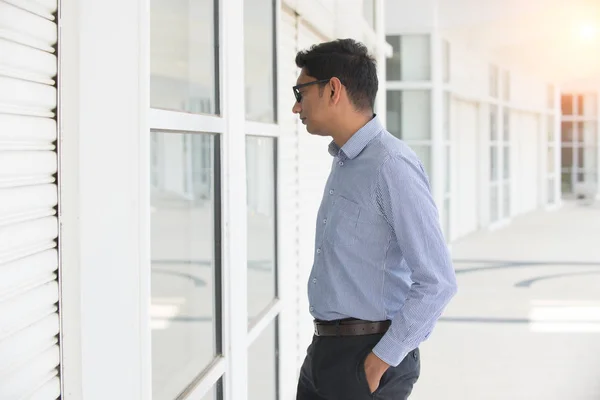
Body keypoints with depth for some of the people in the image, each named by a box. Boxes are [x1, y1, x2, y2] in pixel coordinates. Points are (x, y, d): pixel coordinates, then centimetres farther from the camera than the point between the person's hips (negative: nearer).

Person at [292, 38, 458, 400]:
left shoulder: (391, 166, -18)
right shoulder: (344, 164, 11)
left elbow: (438, 282, -21)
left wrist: (382, 360, -16)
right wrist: (326, 350, 13)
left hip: (365, 360, -8)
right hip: (324, 355, 8)